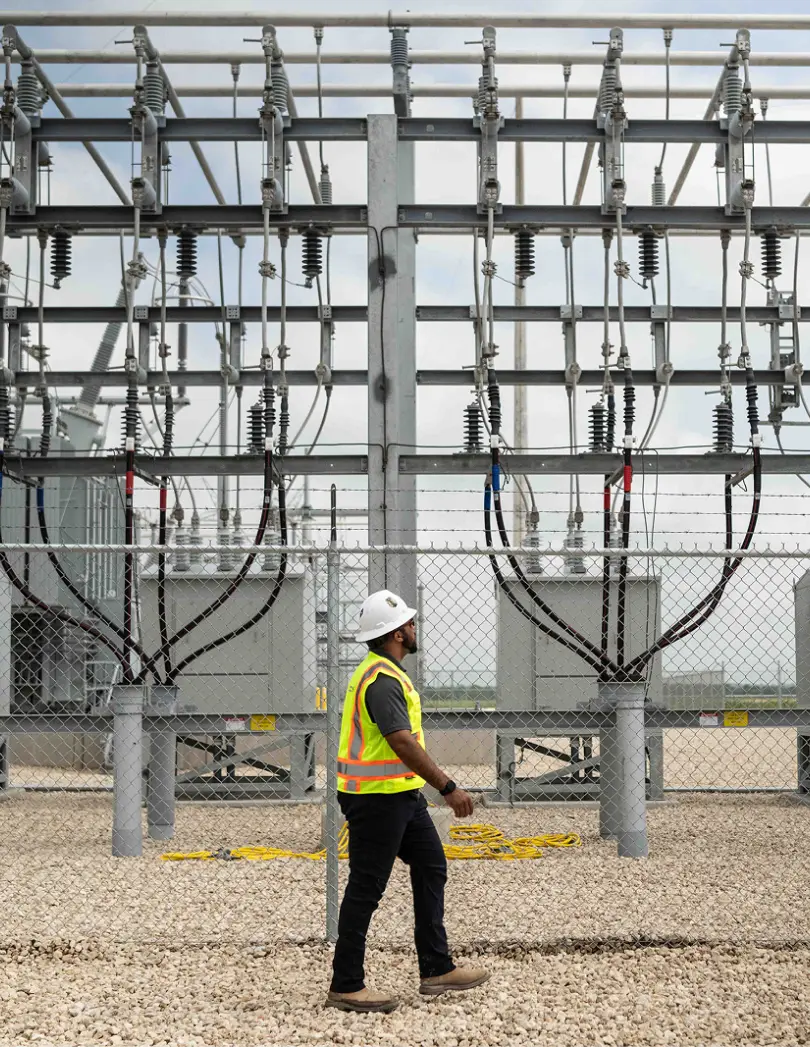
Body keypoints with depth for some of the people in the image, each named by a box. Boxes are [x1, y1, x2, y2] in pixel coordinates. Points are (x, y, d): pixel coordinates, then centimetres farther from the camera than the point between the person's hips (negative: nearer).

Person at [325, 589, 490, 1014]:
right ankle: (345, 986, 6)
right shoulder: (382, 680, -21)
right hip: (378, 798, -11)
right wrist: (449, 788, -31)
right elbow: (403, 743, -30)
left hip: (402, 794, 11)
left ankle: (436, 969, 20)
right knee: (366, 888, -3)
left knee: (431, 868, 14)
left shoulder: (382, 672, 13)